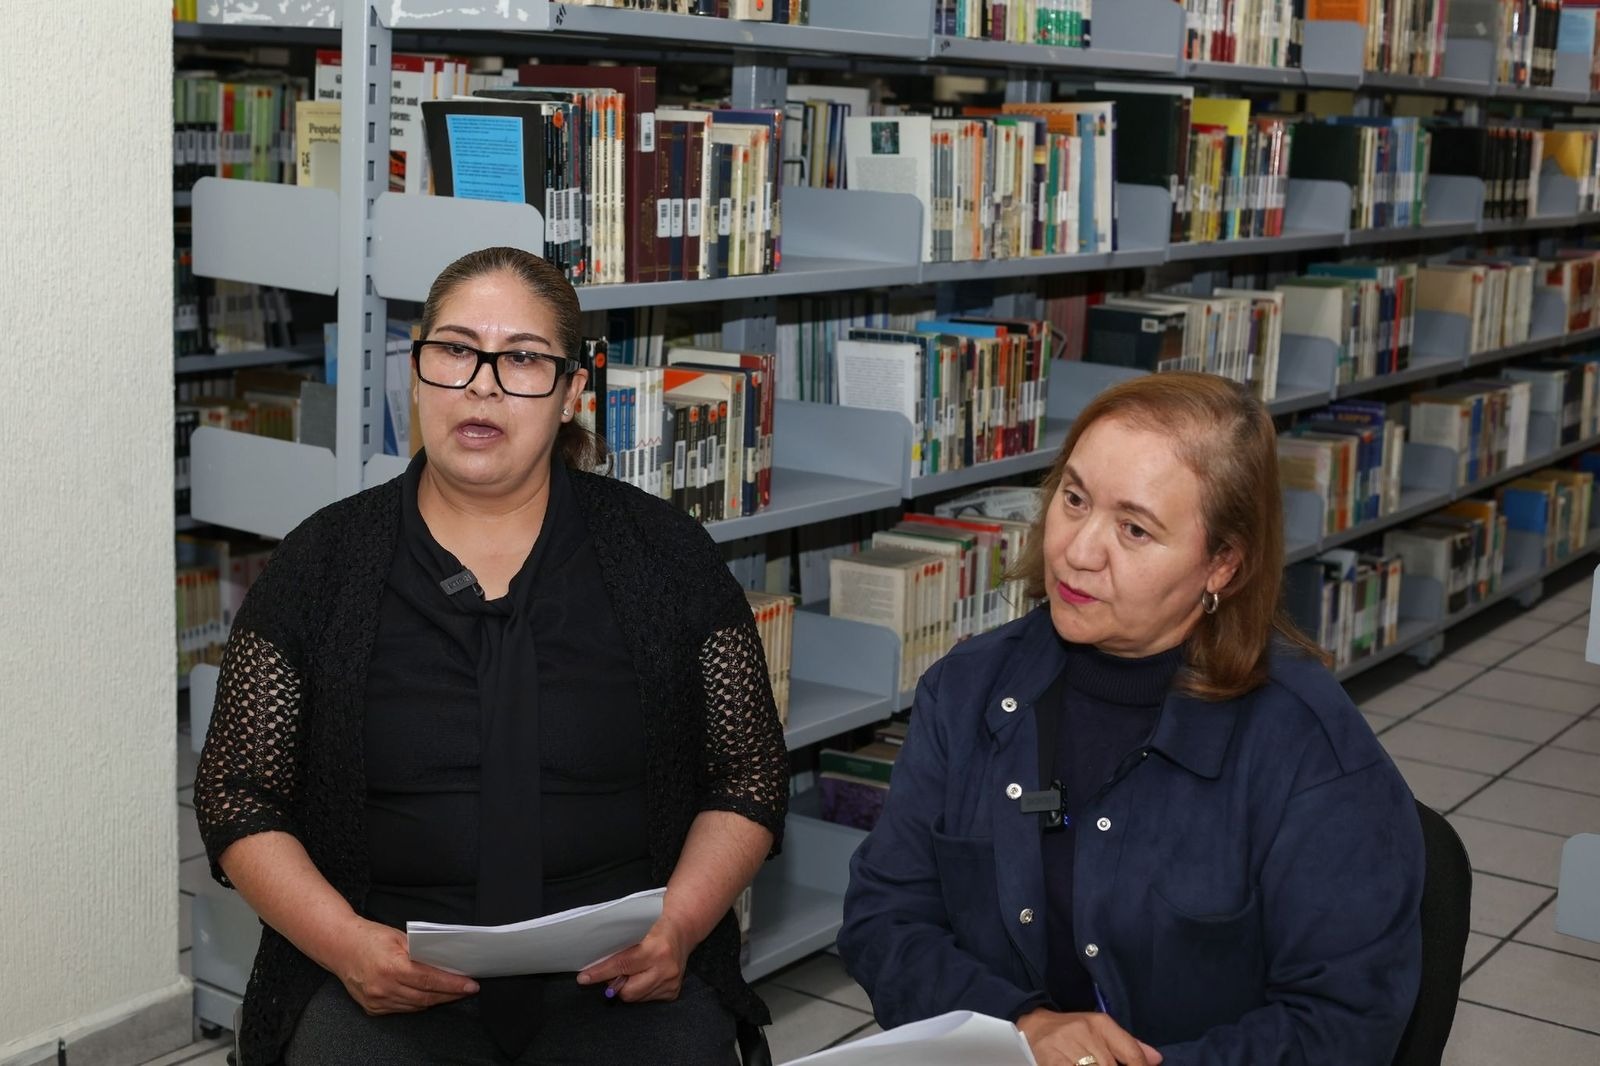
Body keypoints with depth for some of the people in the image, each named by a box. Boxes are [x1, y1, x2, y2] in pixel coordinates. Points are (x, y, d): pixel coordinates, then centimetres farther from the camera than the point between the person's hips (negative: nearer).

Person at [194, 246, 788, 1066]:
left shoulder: (664, 553, 5)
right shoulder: (320, 564, 5)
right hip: (387, 988, 0)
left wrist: (679, 926, -10)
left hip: (623, 984, 1)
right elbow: (240, 802, 6)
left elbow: (748, 785, 7)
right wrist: (346, 943, -10)